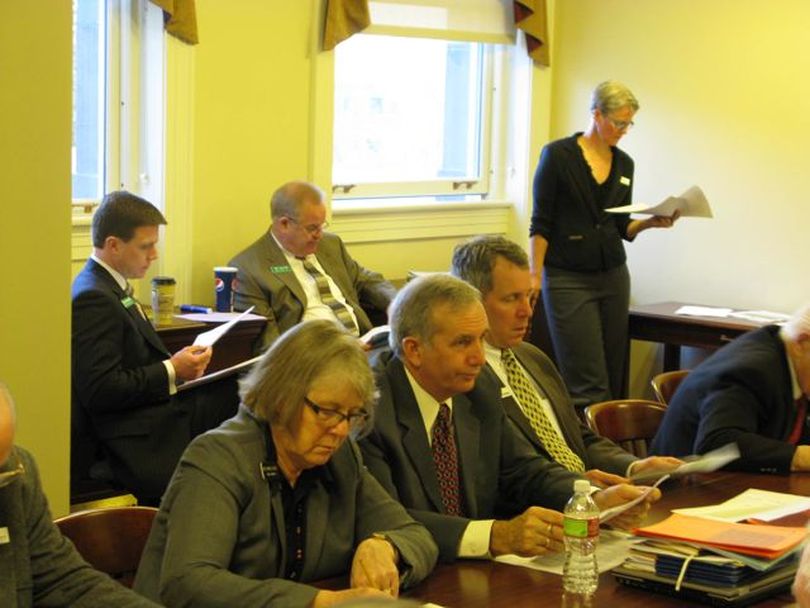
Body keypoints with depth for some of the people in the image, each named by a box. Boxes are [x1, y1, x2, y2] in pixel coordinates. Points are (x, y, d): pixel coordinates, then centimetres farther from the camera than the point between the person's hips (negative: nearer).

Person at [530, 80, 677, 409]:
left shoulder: (624, 164, 10)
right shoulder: (558, 155, -6)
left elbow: (622, 228, 15)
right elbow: (541, 224, -6)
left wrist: (650, 222, -4)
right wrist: (535, 277, -11)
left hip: (613, 276, 6)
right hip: (568, 279, -6)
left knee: (613, 378, 4)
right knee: (588, 382, -10)